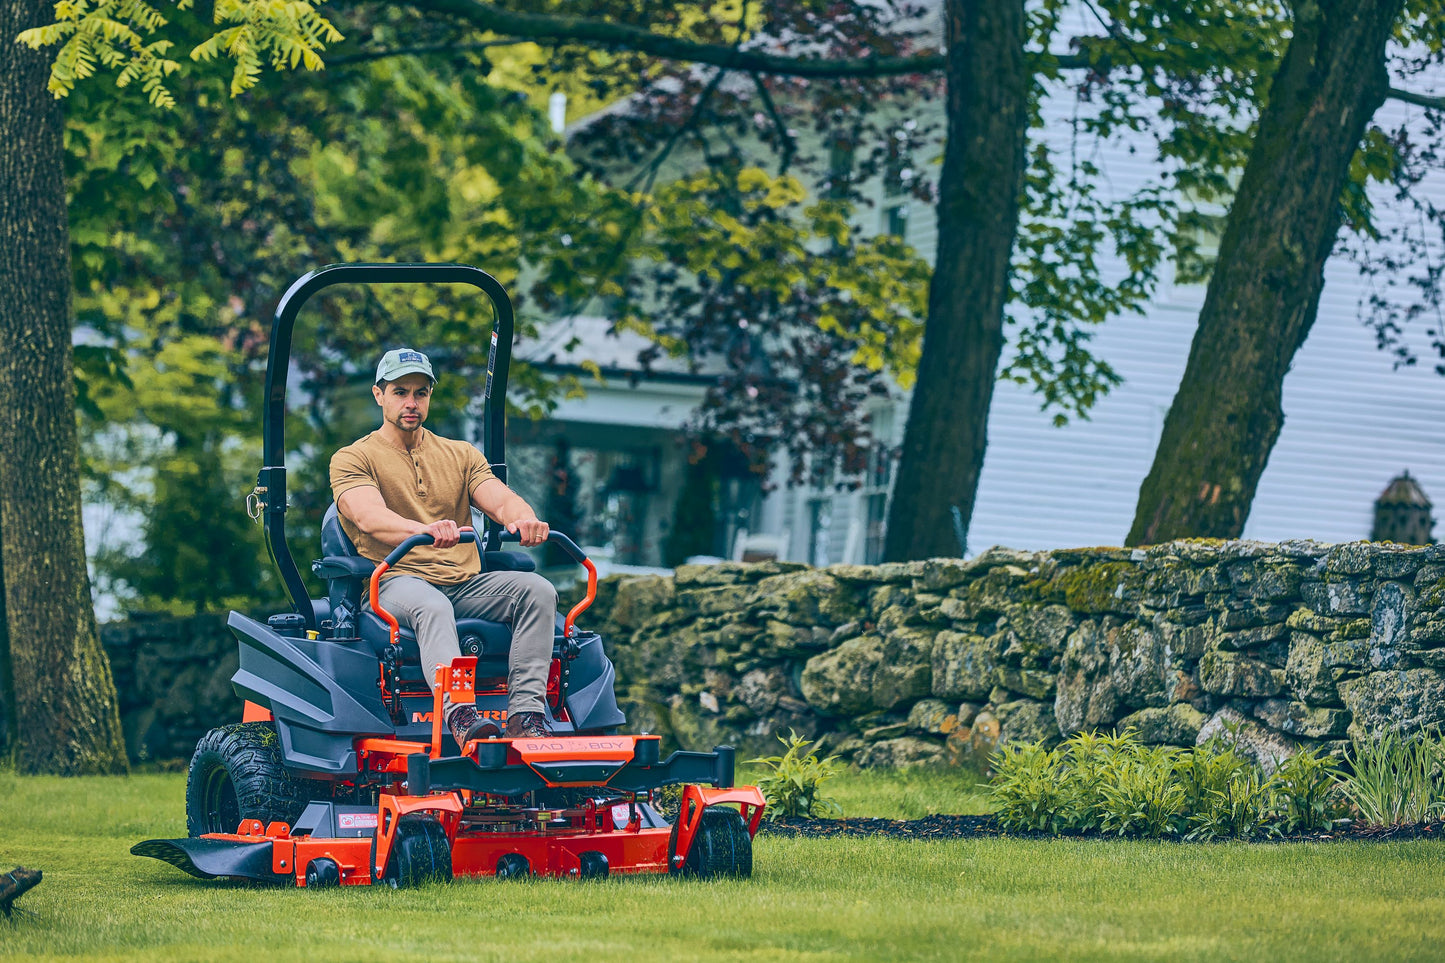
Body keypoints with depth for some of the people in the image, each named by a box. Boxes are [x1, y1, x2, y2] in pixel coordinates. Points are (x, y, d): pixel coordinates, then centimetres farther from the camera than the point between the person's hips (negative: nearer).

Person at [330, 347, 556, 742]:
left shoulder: (460, 455, 21)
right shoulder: (352, 459, 6)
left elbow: (501, 500, 3)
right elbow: (368, 517, -15)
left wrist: (523, 519, -25)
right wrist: (425, 530, -37)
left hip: (466, 584, 5)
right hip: (397, 582, -5)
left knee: (537, 590, -23)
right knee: (431, 606, -40)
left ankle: (526, 713, -35)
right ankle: (459, 716, -61)